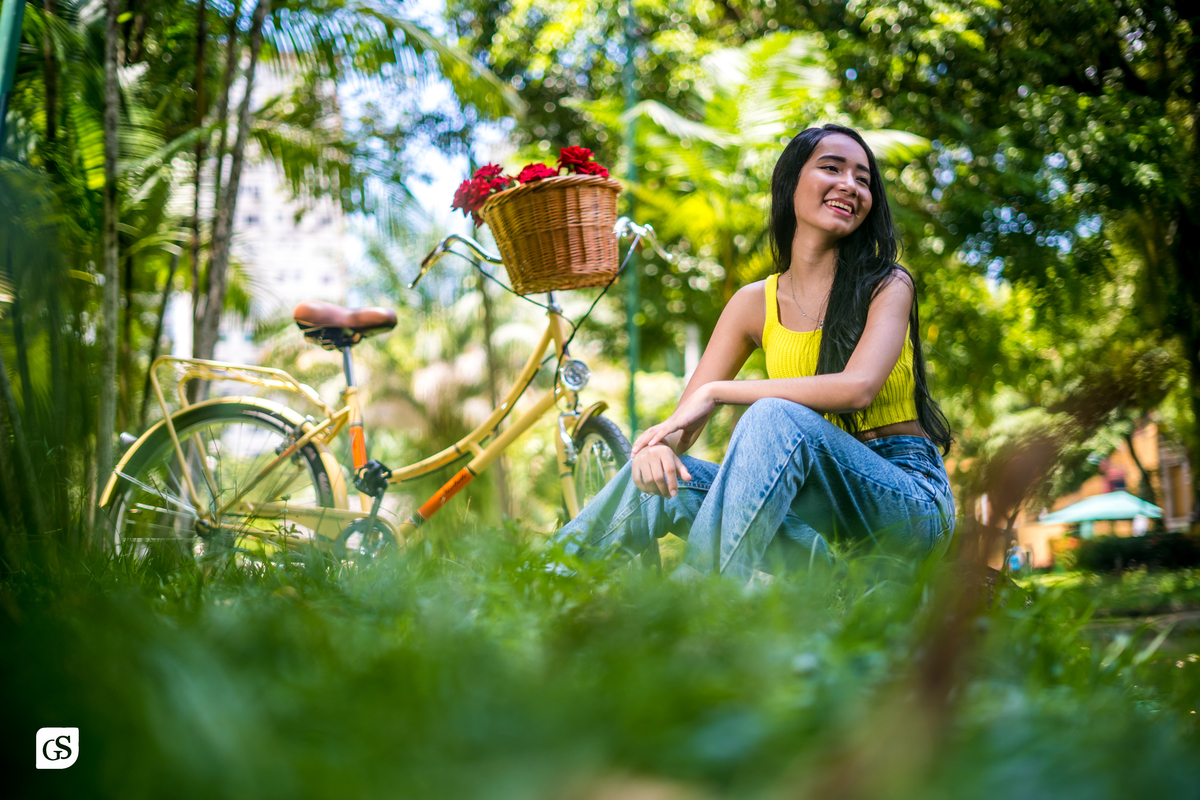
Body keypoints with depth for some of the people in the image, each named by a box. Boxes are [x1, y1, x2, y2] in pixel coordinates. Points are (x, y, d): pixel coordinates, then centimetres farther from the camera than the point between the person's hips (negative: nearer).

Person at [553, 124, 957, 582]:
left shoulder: (887, 285, -3)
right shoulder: (755, 304, 7)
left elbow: (856, 387, -23)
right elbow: (683, 420, 2)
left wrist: (716, 392, -19)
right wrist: (658, 445, -23)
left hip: (909, 500, -3)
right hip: (823, 500, 3)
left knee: (775, 416, -31)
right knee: (661, 477, -18)